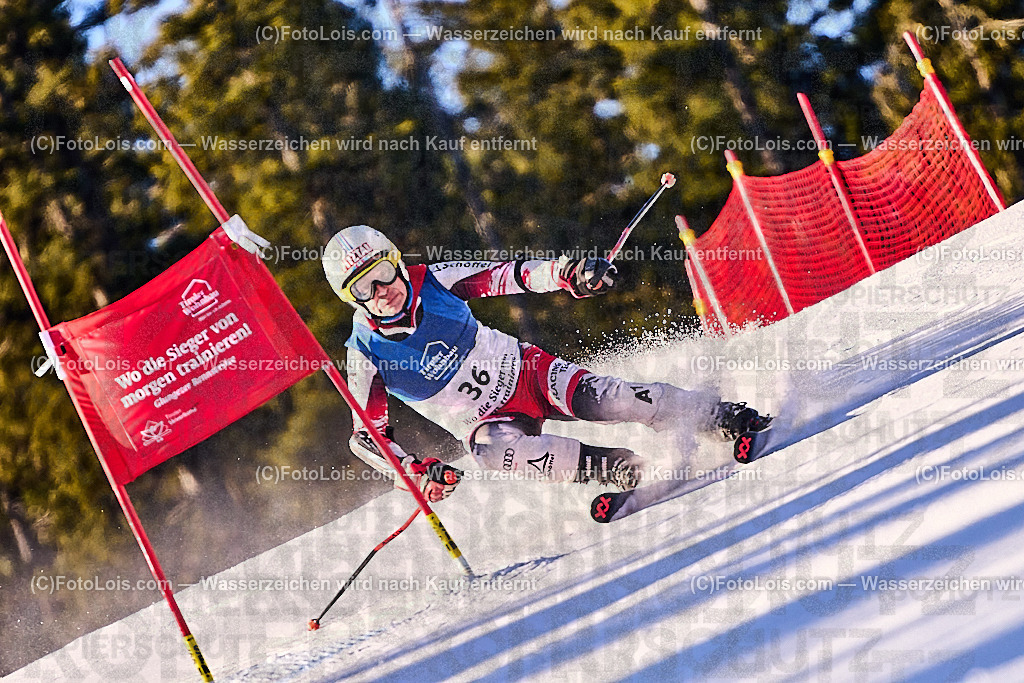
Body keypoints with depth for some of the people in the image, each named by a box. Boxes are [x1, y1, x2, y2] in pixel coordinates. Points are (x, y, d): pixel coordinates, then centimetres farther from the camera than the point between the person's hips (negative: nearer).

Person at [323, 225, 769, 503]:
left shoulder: (435, 281, -13)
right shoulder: (365, 354, -15)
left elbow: (503, 276, -7)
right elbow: (366, 438, -8)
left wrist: (567, 274, -25)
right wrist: (418, 471, -24)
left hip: (522, 371, 1)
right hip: (486, 423, -1)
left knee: (602, 399, -24)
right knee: (492, 451, -36)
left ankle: (724, 418, -14)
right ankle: (621, 470, -36)